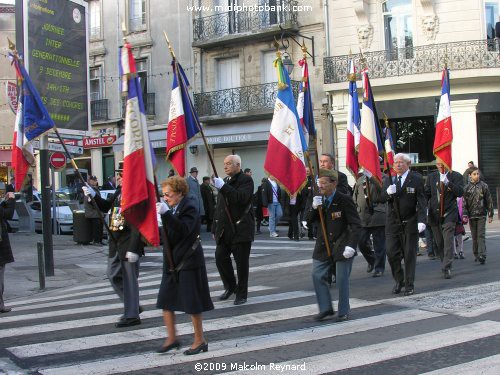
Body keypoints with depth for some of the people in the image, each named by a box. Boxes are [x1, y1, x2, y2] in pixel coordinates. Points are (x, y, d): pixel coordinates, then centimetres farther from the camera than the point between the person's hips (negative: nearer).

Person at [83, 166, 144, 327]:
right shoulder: (119, 191, 8)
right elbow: (105, 207, 21)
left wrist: (133, 249, -23)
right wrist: (94, 195, 4)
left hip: (129, 243, -9)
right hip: (115, 242, 9)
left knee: (129, 279, 2)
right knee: (113, 275, 17)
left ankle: (131, 315, 15)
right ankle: (133, 306, 31)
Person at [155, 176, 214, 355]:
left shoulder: (189, 208, -15)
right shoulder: (171, 208, 10)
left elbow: (184, 230, -31)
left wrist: (166, 213, -36)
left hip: (188, 262, -8)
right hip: (172, 262, 8)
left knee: (192, 304, 1)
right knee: (165, 300, 9)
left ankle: (200, 341, 15)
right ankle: (172, 338, 21)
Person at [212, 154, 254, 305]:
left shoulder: (246, 180, -6)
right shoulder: (224, 181, 17)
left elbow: (241, 198, -24)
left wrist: (223, 187, -26)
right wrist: (215, 228, 17)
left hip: (241, 229, -6)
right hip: (224, 229, 6)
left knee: (241, 262, 1)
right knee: (220, 257, 1)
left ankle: (241, 294, 13)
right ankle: (230, 286, 21)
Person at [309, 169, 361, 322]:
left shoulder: (344, 200, -14)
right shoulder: (319, 199, 4)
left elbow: (356, 225, -14)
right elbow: (311, 220, 6)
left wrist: (351, 245, -23)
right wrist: (314, 207, -15)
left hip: (342, 245, -6)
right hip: (324, 244, 6)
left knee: (342, 280, 1)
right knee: (317, 275, 3)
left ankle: (343, 312, 16)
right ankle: (326, 308, 16)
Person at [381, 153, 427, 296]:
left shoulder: (417, 179, -4)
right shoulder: (388, 179, 8)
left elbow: (422, 202, -8)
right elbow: (381, 198, 2)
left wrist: (421, 220, -19)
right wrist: (388, 192, -20)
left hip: (410, 223, -3)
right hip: (392, 223, 3)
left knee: (410, 255, 4)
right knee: (392, 253, 1)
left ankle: (409, 285, 15)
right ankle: (399, 281, 21)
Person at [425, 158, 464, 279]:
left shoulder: (456, 176, 3)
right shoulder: (431, 177, 12)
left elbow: (460, 192, -11)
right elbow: (426, 194, 12)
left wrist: (448, 183, -23)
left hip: (449, 213, -3)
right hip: (434, 213, 4)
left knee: (448, 240, -12)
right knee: (438, 241, 8)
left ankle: (446, 268, -13)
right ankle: (446, 264, 23)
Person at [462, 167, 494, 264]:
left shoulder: (484, 186, 2)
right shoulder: (467, 188, 4)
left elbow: (489, 201, 4)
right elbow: (465, 203, 4)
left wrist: (490, 215, 3)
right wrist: (465, 215, -5)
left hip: (481, 214, -2)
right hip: (471, 215, 2)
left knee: (481, 235, -10)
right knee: (474, 236, 8)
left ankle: (482, 255, -15)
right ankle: (476, 255, 19)